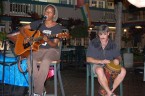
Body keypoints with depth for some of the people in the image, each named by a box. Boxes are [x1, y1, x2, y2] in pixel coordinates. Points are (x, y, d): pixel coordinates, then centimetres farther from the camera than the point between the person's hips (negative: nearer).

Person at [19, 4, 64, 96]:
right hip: (39, 49, 3)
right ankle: (41, 88, -25)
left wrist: (47, 40, -28)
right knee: (30, 60, -32)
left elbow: (54, 45, -6)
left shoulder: (58, 27, 0)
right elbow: (22, 28, 12)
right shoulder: (39, 23, 8)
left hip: (52, 50, -3)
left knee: (45, 61, -38)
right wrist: (26, 37, -8)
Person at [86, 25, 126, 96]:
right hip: (97, 65, -4)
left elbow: (118, 56, 12)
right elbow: (88, 59, -8)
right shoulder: (93, 43, -6)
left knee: (123, 71, -24)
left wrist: (117, 60, -14)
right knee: (100, 70, -40)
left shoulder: (112, 44, 3)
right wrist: (101, 61, -22)